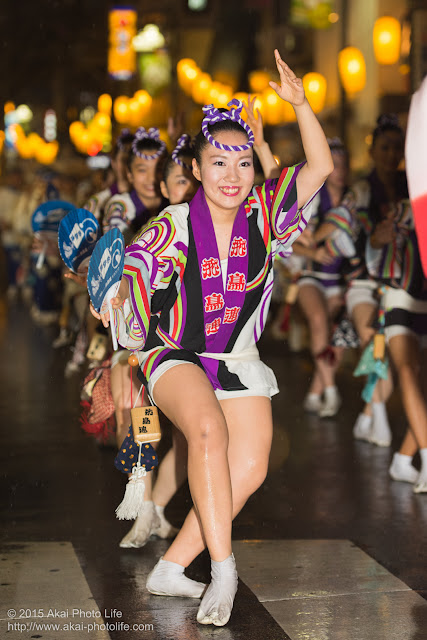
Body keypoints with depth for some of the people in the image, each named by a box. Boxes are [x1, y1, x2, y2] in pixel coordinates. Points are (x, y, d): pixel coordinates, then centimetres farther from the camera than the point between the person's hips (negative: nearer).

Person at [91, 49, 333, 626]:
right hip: (177, 355, -4)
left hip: (239, 361, 4)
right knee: (209, 429, -33)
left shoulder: (263, 215, -3)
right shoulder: (177, 225, -10)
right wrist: (119, 296, -23)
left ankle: (171, 568, -2)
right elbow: (133, 267, -3)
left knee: (250, 467, -10)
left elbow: (320, 167, -8)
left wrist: (300, 104, -18)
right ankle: (222, 568, -28)